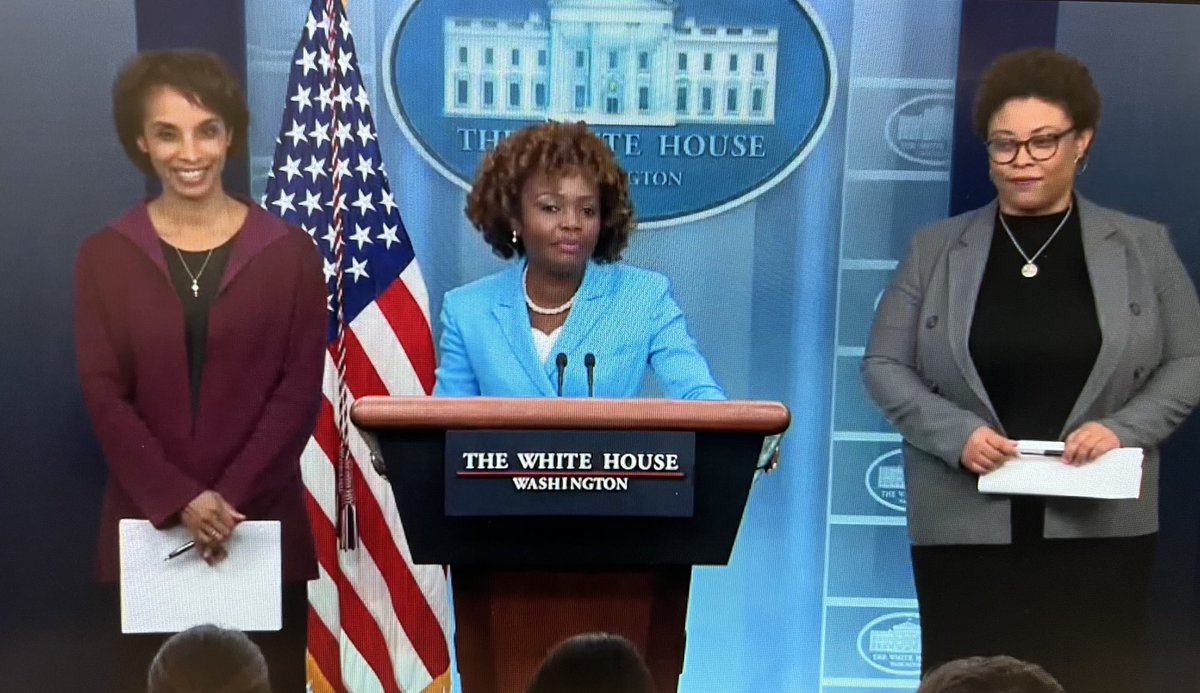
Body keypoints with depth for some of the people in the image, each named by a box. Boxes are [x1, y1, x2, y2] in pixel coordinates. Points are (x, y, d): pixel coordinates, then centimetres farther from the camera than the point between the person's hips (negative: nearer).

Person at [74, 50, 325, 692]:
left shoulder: (288, 252, 0)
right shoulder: (104, 257, 2)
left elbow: (300, 390, -4)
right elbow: (103, 396, -2)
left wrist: (228, 497, -13)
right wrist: (178, 501, -14)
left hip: (264, 522, 0)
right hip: (147, 524, 1)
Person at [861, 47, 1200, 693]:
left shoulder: (1143, 246, 6)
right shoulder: (935, 248, 4)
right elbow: (883, 364, 3)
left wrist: (1125, 427, -10)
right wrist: (955, 432, -12)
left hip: (1100, 523, 1)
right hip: (963, 521, 0)